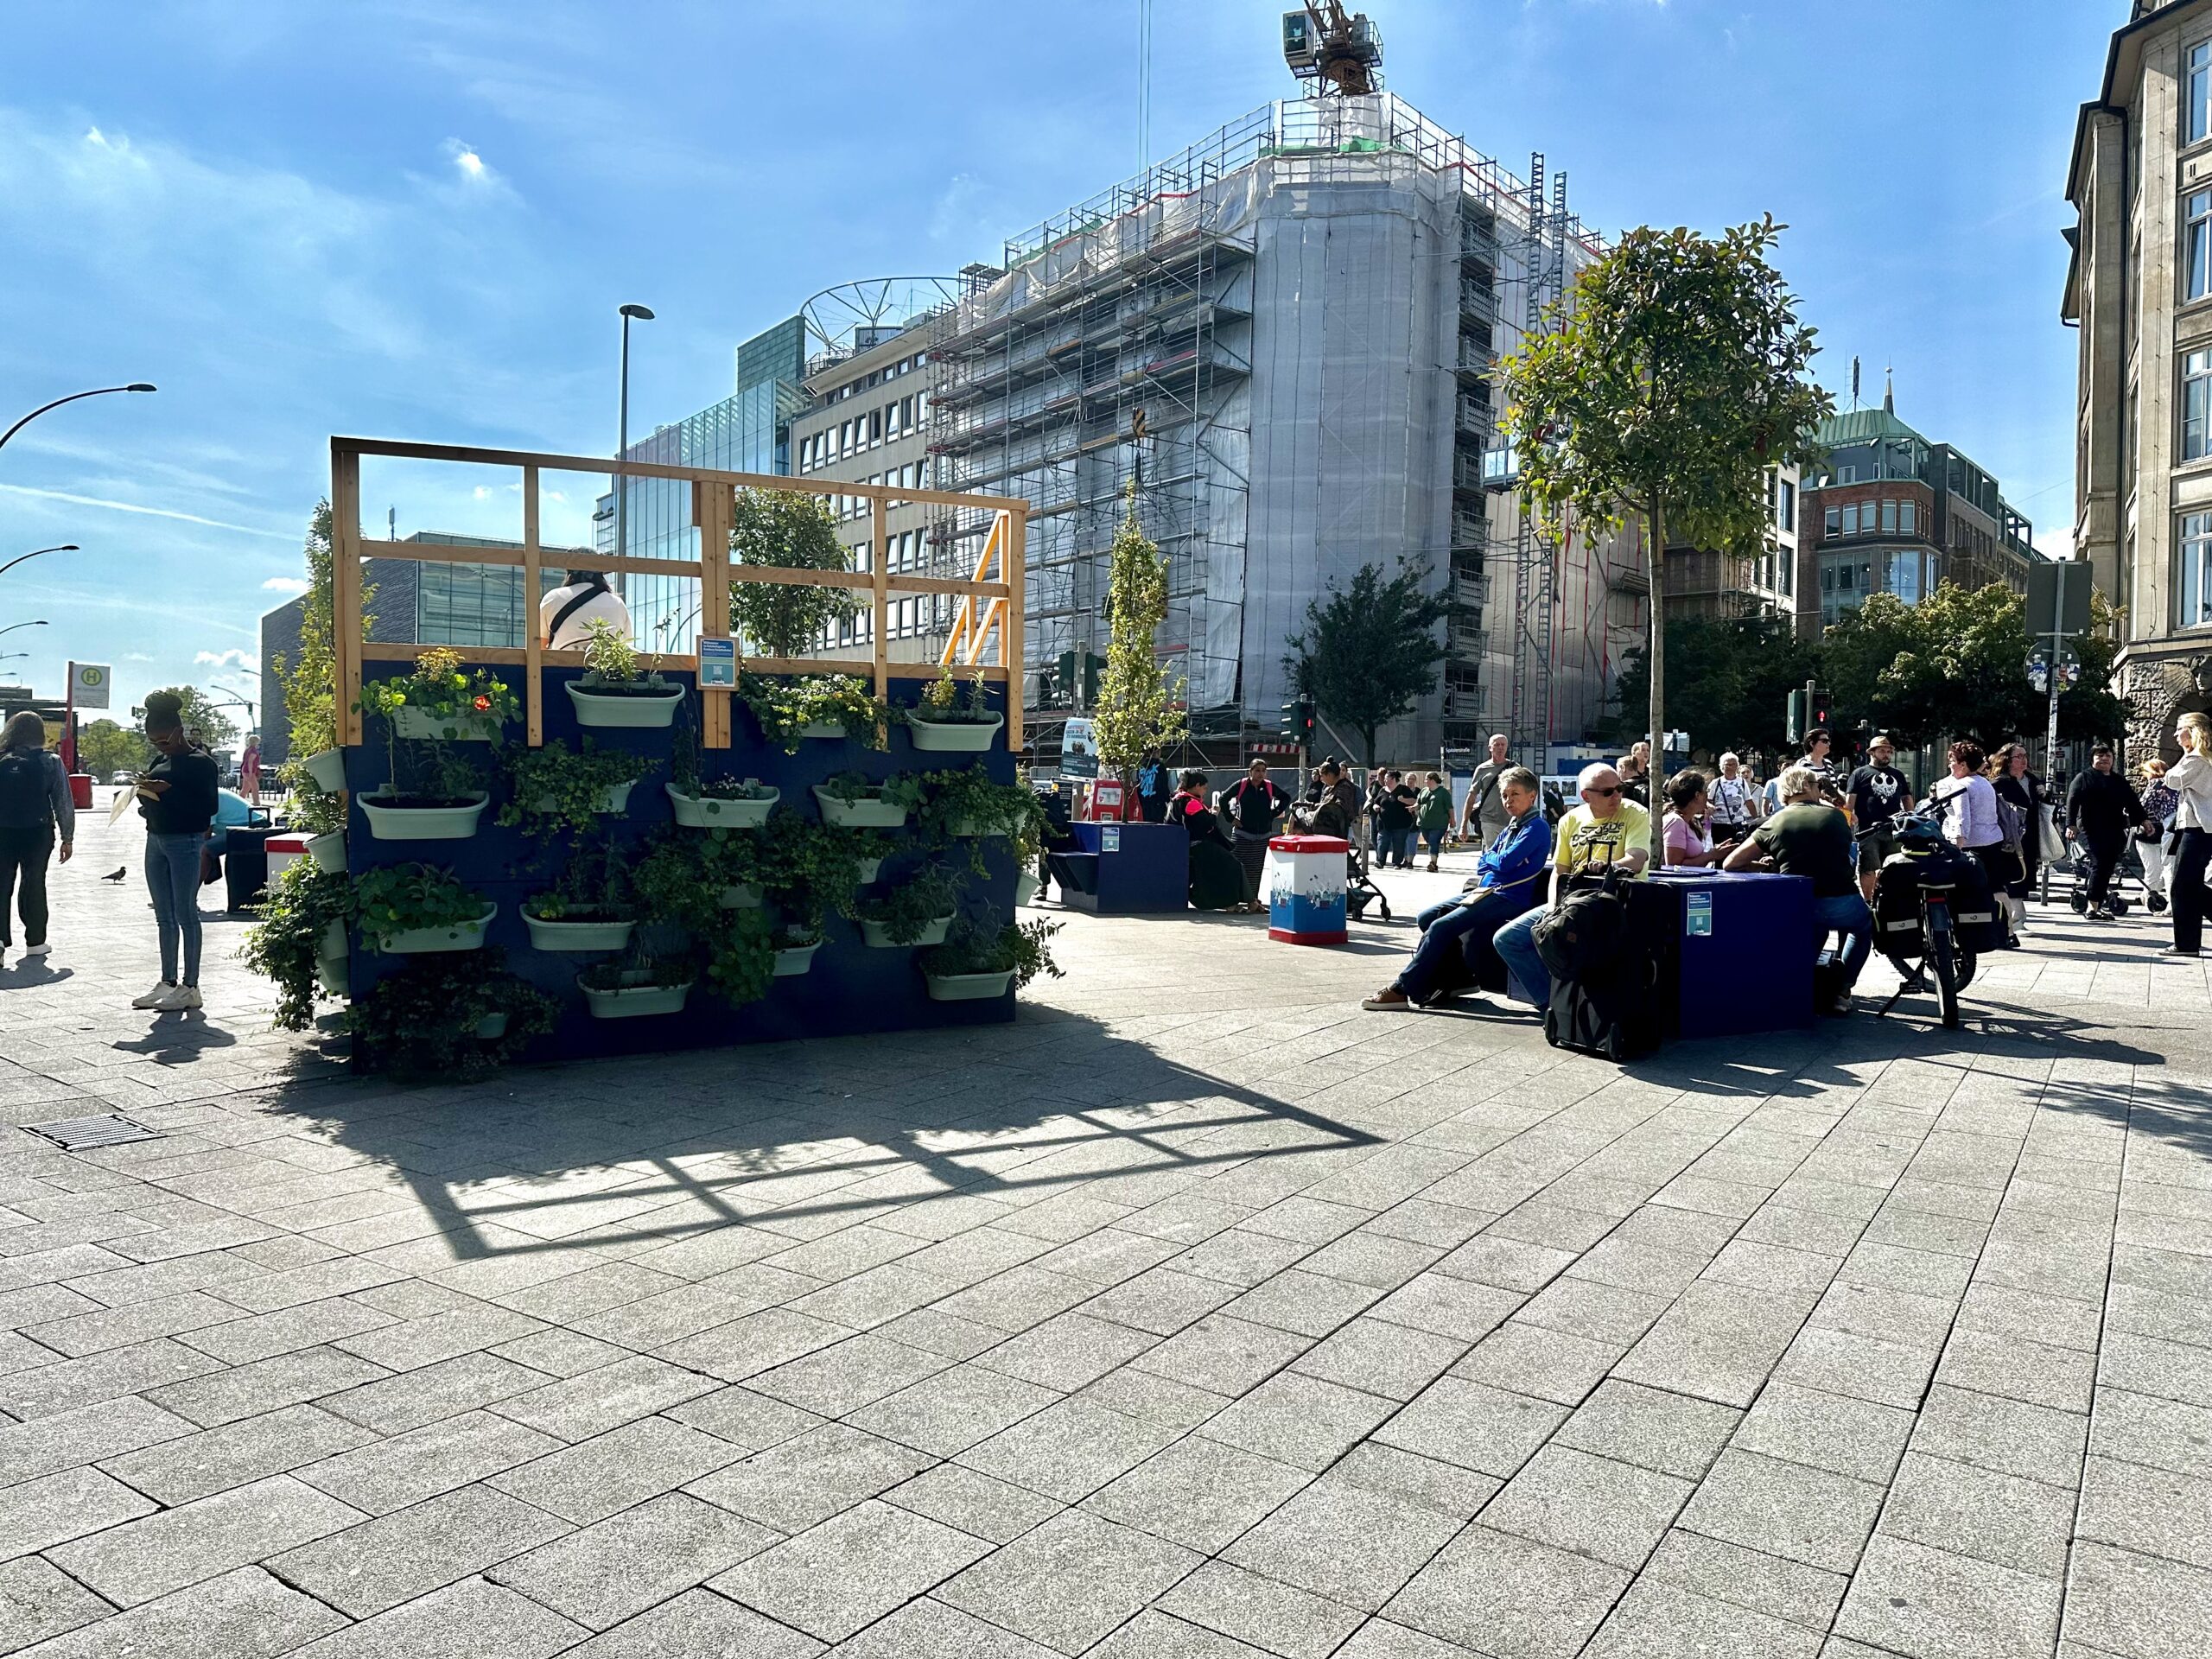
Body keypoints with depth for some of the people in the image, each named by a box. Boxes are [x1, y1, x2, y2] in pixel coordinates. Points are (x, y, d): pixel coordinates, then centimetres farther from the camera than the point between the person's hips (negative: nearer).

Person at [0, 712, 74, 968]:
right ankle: (34, 941, 17)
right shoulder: (50, 762, -3)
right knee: (33, 885, 10)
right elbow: (63, 802, -3)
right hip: (38, 832, -1)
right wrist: (68, 837, 4)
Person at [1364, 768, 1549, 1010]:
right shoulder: (1511, 827, 21)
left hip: (1510, 897, -10)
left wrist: (1488, 857, 3)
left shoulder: (1537, 827, -8)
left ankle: (1404, 989, -17)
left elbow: (1506, 862, -18)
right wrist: (1489, 873, -2)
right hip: (1488, 890, 10)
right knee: (1427, 916, 0)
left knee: (1441, 926, -20)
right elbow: (1482, 863, 20)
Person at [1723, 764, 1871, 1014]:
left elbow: (1730, 864, 2)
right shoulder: (1837, 817, 6)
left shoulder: (1774, 824, 4)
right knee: (1864, 927, 32)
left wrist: (1761, 865, 18)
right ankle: (1842, 991, 20)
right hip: (1843, 905, -1)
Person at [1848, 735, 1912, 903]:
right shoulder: (1860, 774, 7)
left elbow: (1907, 798, 25)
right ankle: (1868, 902, -2)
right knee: (1869, 870, -7)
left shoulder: (1898, 775, 22)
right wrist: (1851, 816, -16)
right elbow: (1850, 798, -1)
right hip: (1868, 831, -4)